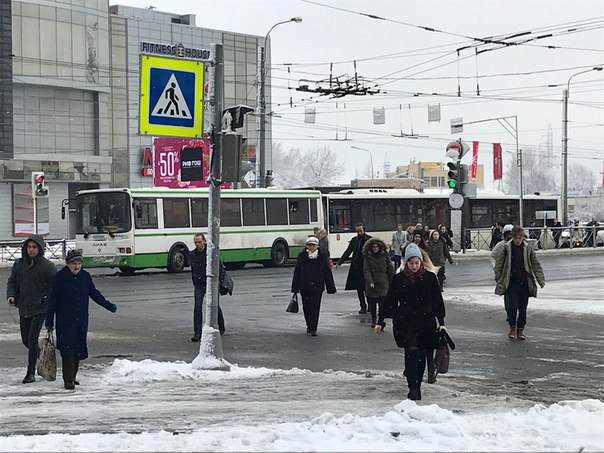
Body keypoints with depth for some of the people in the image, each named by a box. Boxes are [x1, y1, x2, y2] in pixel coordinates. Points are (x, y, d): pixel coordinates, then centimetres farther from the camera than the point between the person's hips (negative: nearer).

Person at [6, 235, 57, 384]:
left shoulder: (46, 266, -9)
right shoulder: (19, 264, 4)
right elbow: (12, 281, 14)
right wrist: (11, 295, -3)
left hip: (39, 308, -5)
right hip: (24, 308, 5)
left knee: (32, 339, -9)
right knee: (26, 340, 13)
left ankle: (31, 373, -1)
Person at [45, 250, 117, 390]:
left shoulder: (85, 276, 4)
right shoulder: (60, 277, -7)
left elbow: (94, 293, 17)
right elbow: (52, 300, -4)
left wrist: (109, 305, 16)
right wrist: (49, 320, -4)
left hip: (81, 320, 4)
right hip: (65, 320, -4)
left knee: (79, 349, 7)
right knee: (67, 349, -9)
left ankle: (73, 376, 22)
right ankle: (68, 380, -6)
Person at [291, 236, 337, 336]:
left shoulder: (322, 257, -1)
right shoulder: (301, 256, 0)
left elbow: (327, 273, 3)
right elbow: (297, 272, 4)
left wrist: (331, 287, 2)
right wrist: (295, 288, 2)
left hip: (317, 286, -2)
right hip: (304, 287, 2)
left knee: (315, 307, -6)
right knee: (306, 307, 10)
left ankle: (313, 329, -3)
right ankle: (309, 325, 30)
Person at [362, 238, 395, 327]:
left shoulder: (385, 256, 3)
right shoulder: (367, 258, 2)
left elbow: (390, 270, 6)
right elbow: (366, 271, -7)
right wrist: (370, 282, -20)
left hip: (383, 284, -1)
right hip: (371, 285, 1)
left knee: (382, 303, -11)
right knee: (372, 304, 8)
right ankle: (373, 320, 24)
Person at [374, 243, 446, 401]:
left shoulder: (430, 277, 2)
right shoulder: (399, 279, 2)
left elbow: (438, 301, 6)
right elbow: (389, 301, 7)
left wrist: (441, 323, 1)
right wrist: (380, 321, 5)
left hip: (425, 321, 1)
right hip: (405, 322, -1)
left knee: (421, 354, 4)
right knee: (411, 352, -13)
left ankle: (416, 383, 23)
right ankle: (413, 388, -13)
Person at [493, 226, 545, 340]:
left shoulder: (528, 249, 1)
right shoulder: (506, 248, -2)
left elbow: (536, 265, 6)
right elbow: (499, 264, 6)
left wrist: (541, 280, -1)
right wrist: (498, 279, 2)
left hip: (524, 283, 1)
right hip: (511, 283, -1)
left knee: (523, 307, 4)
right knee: (512, 305, -10)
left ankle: (520, 330, 16)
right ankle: (512, 328, 9)